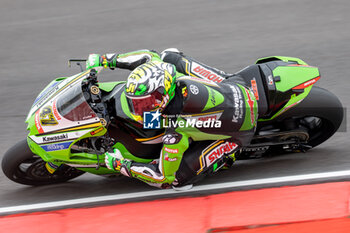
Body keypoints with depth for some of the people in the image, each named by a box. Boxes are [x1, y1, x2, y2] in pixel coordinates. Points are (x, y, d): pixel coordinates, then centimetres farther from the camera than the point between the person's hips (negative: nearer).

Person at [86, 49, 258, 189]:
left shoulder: (174, 136, -35)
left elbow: (164, 178, -24)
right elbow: (151, 56, 2)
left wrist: (121, 165, -16)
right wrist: (105, 59, -2)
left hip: (241, 130, -6)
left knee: (179, 177, -13)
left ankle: (225, 155, 10)